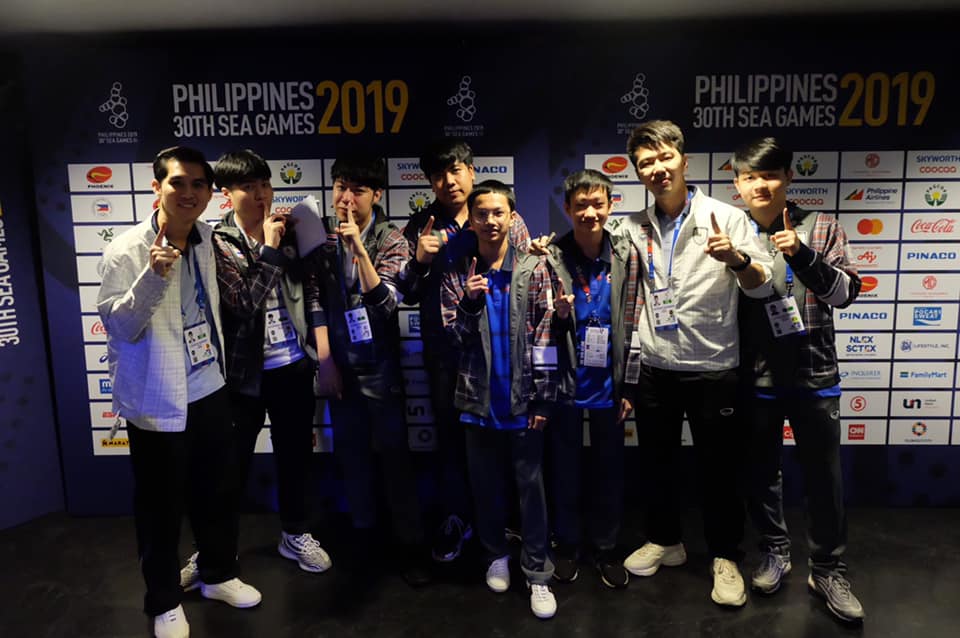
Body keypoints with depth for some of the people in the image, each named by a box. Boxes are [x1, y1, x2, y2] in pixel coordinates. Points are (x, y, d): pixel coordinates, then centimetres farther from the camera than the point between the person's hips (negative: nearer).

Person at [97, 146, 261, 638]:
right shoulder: (127, 251, -16)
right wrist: (154, 276, -33)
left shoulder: (206, 240, 3)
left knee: (218, 494, 19)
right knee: (161, 509, 9)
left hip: (210, 391, 6)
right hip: (158, 403, -6)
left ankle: (218, 574, 41)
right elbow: (119, 327, -21)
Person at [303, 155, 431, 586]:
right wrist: (325, 360, -4)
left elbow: (386, 302, -20)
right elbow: (314, 300, 0)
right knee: (350, 450, 14)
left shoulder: (390, 240, -9)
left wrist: (358, 248, -30)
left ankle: (410, 544, 14)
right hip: (338, 361, 3)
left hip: (379, 363, -3)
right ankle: (362, 530, 32)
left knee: (394, 453, 2)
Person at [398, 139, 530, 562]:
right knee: (451, 434, 12)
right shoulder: (419, 227, 3)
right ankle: (456, 519, 31)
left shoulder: (506, 219, -1)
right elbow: (408, 295, 2)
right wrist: (419, 260, -16)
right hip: (445, 350, 1)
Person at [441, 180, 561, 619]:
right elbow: (451, 339, -1)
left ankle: (538, 573, 17)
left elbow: (545, 337, -4)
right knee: (485, 484, 13)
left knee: (530, 485, 5)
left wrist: (543, 398, -7)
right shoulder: (457, 274, 2)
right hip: (478, 398, 2)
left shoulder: (533, 268, -1)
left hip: (522, 398, -1)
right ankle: (495, 553, 34)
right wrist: (469, 303, -19)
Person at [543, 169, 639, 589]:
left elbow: (633, 325, 1)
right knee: (564, 469, 13)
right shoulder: (551, 258, -8)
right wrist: (556, 314, -24)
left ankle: (606, 548, 32)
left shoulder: (626, 255, -2)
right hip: (565, 382, -1)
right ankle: (566, 545, 32)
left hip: (609, 383, 1)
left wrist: (629, 386, -1)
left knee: (609, 471, 13)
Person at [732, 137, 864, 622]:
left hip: (814, 377, -1)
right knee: (761, 472, 14)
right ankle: (774, 551, 36)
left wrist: (802, 255, -26)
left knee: (824, 478, 9)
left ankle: (828, 571, 28)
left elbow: (846, 292, -10)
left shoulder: (821, 228, -2)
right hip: (756, 379, 1)